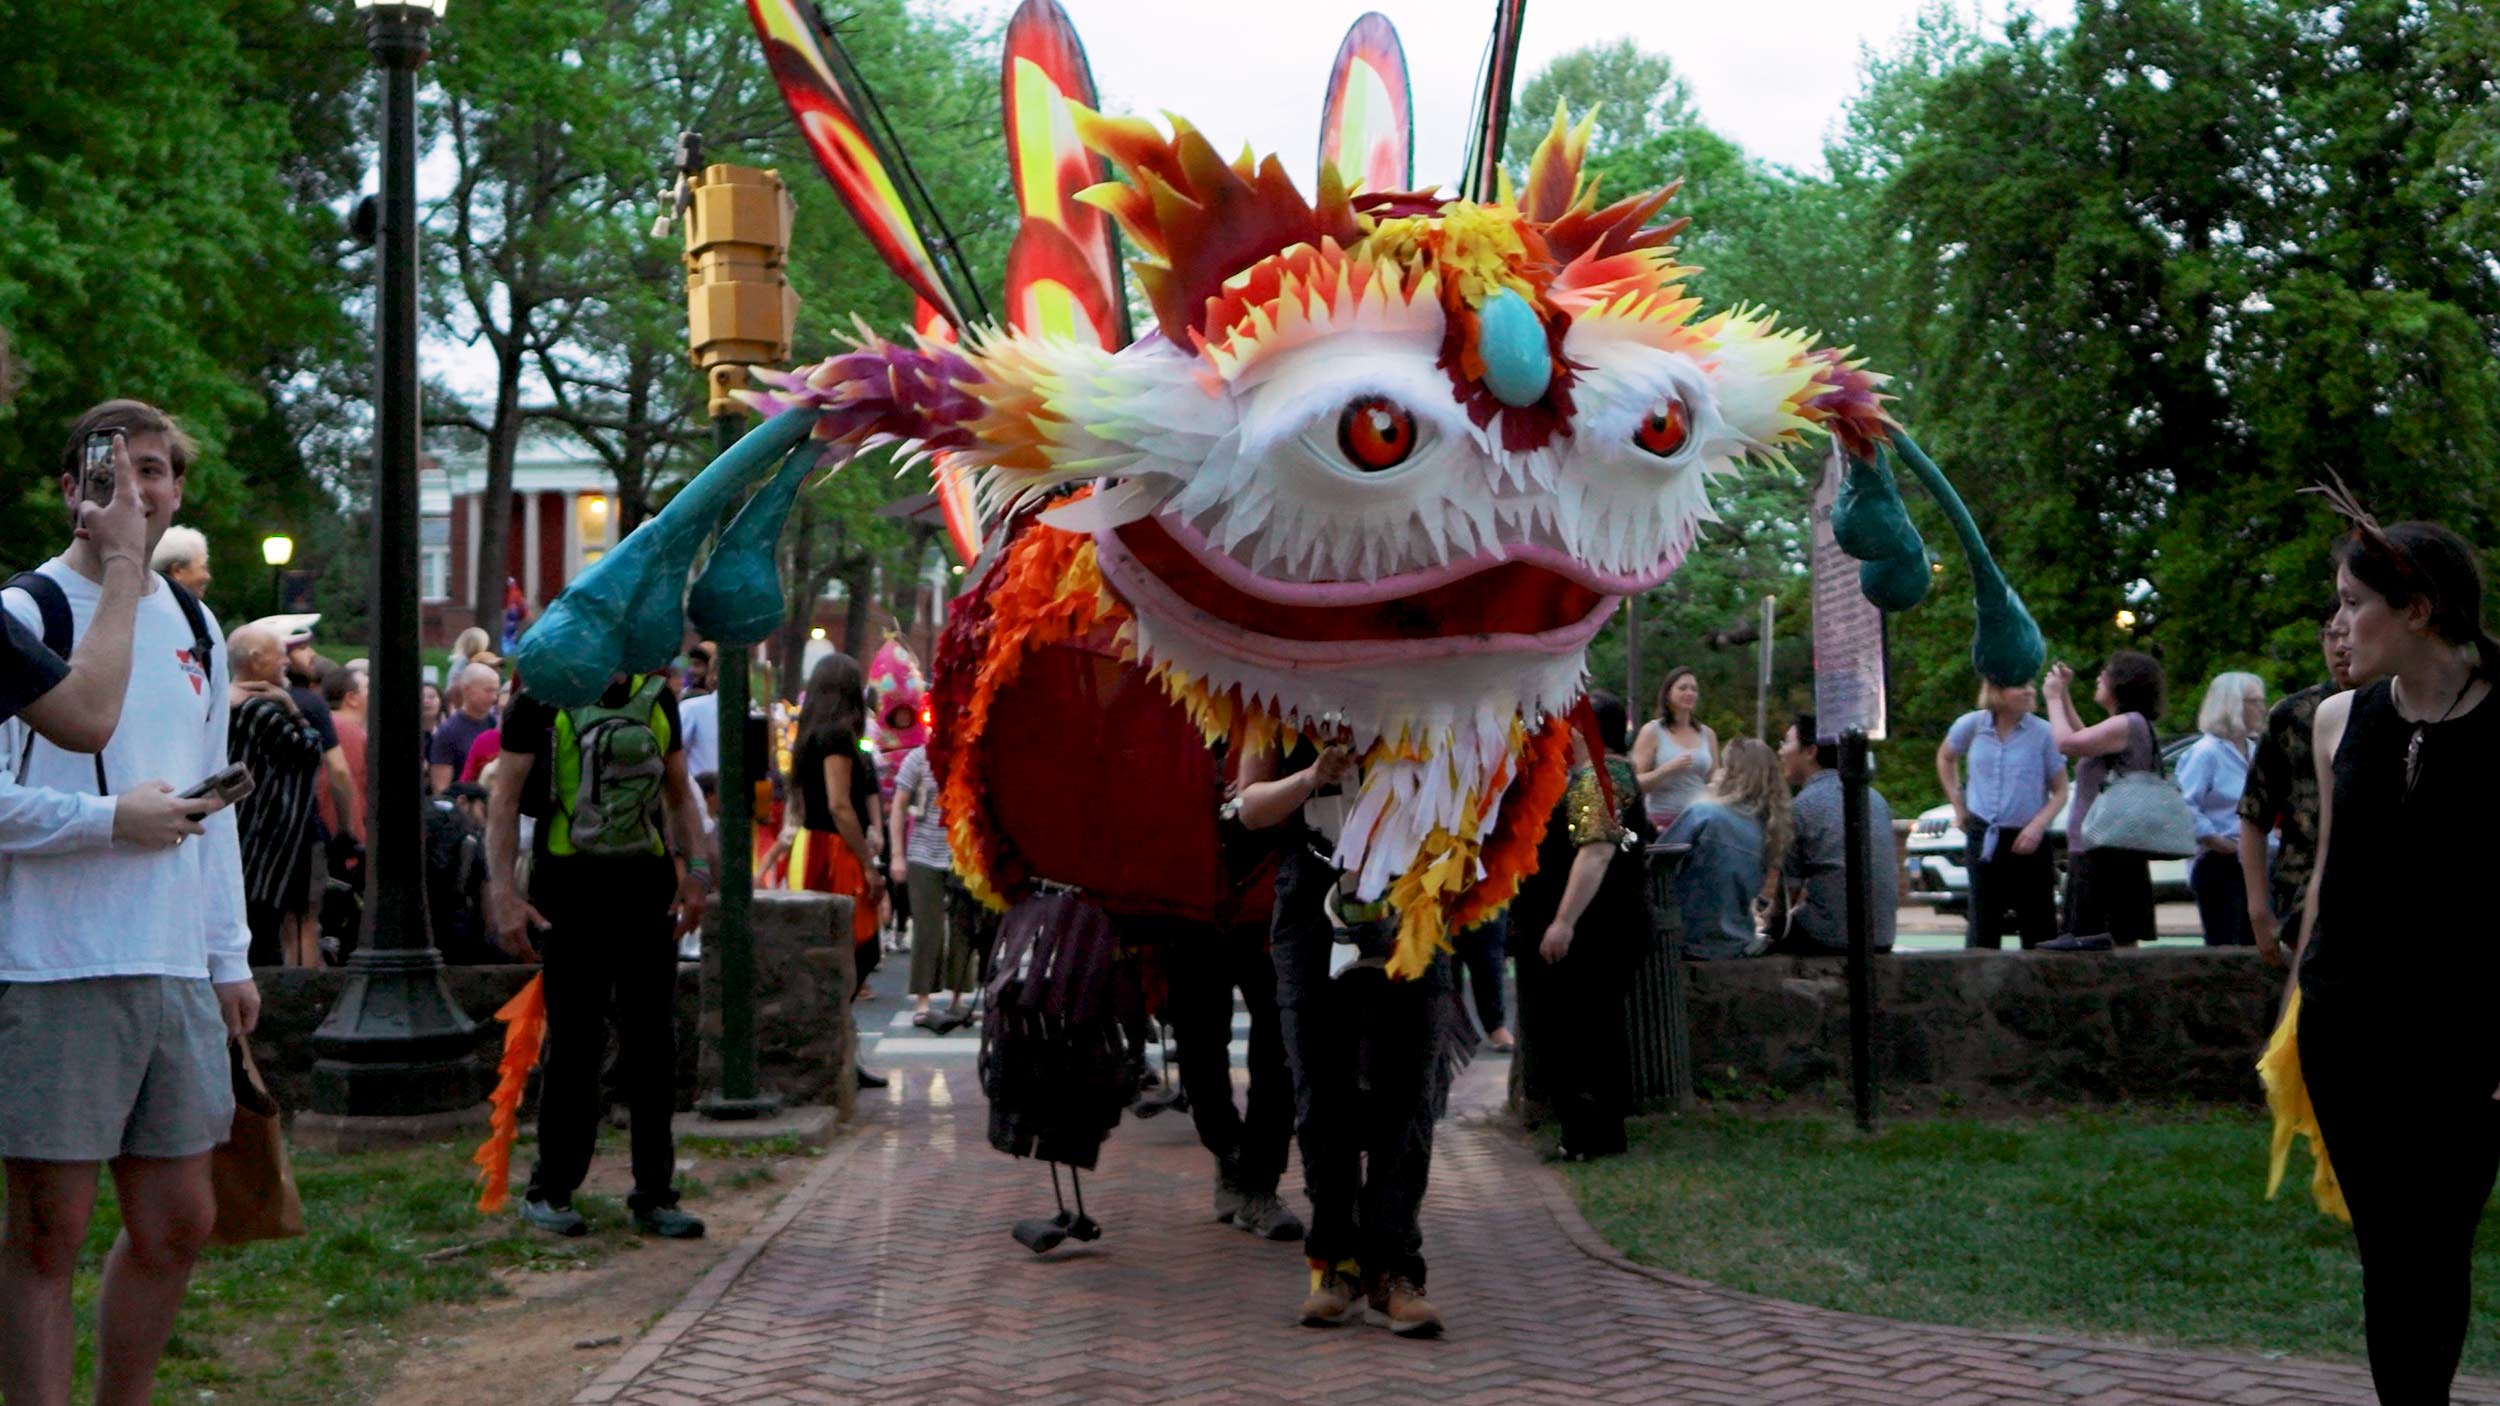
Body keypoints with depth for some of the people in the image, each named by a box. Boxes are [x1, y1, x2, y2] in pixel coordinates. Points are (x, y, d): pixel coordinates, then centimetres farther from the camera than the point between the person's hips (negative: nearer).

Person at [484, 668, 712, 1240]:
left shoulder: (657, 696, 13)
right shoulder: (541, 700, -1)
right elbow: (504, 797, -3)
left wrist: (697, 869, 5)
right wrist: (502, 893, -12)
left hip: (647, 885, 4)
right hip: (571, 886, -4)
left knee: (653, 1042, 5)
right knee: (574, 1044, -2)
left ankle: (654, 1196, 13)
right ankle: (549, 1192, 12)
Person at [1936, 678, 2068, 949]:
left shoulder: (2043, 733, -8)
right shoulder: (1971, 725, -2)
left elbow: (2060, 791, -2)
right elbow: (1945, 757, 19)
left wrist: (2038, 825, -16)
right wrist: (1958, 805, 13)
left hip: (2027, 840, -2)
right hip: (1982, 838, 2)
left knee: (2038, 927, 0)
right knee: (1983, 926, 4)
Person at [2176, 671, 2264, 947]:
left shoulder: (2253, 751, 15)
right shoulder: (2206, 752, -11)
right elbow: (2183, 806, -21)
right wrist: (2220, 843, -17)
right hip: (2219, 864, -9)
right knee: (2223, 946, -9)